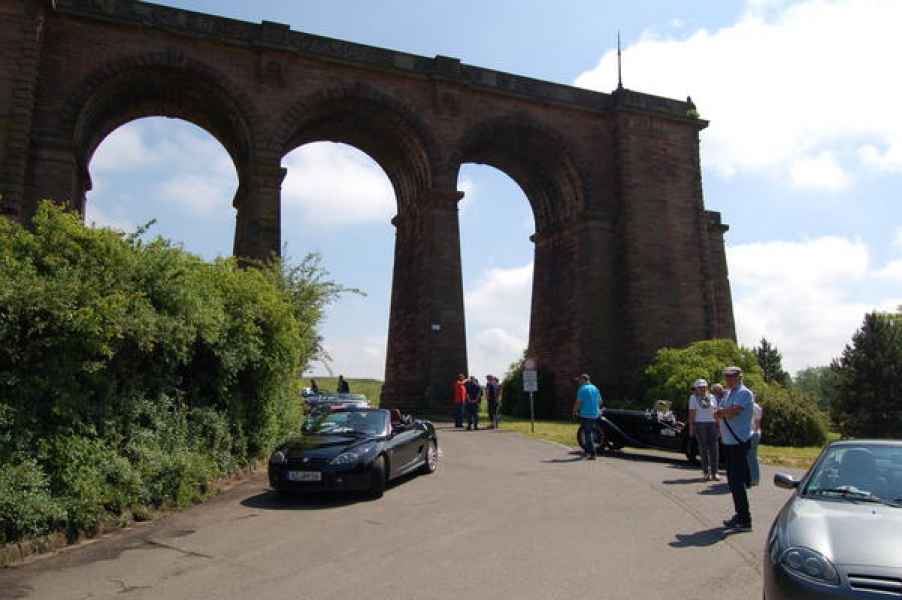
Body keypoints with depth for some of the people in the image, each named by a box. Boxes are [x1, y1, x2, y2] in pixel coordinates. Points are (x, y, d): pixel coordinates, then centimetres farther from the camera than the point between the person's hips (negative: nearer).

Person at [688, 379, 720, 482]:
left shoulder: (712, 397, 11)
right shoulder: (693, 398, 3)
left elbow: (716, 412, 10)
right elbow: (691, 413, -1)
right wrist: (691, 428, -6)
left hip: (712, 424, 3)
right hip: (699, 425, -3)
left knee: (714, 448, -3)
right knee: (703, 448, -2)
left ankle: (714, 473, 1)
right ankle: (706, 472, 4)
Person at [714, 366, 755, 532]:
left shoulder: (744, 393, -12)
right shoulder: (729, 393, 17)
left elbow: (733, 411, -25)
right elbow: (720, 414, 16)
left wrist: (720, 412, -6)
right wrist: (722, 413, -6)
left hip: (739, 442, -9)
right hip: (729, 442, 9)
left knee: (738, 481, -7)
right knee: (732, 481, 15)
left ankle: (745, 521, 0)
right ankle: (740, 515, 26)